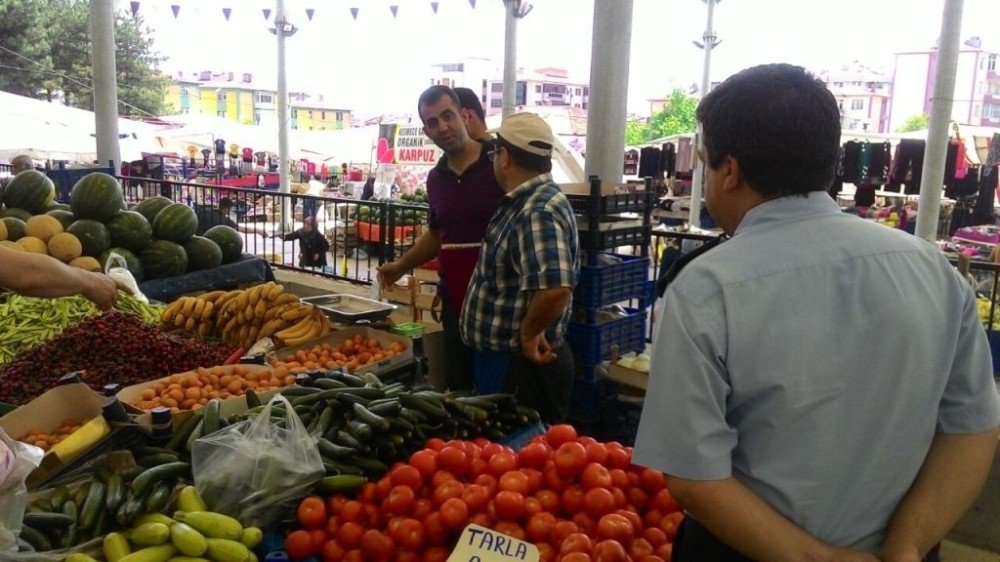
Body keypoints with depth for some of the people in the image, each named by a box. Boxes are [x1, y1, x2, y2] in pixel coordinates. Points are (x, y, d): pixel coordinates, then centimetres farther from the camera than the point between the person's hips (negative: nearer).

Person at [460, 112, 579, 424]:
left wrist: (528, 332, -23)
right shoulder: (527, 202, 8)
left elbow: (555, 289, -37)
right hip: (504, 359, 10)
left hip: (522, 365, -10)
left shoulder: (538, 213, -25)